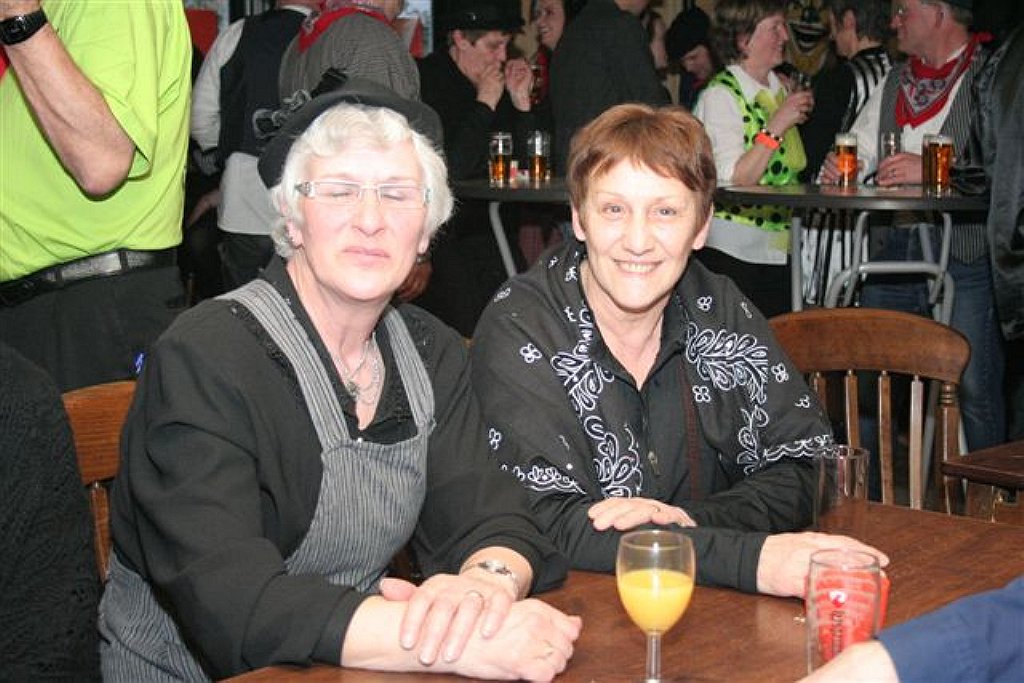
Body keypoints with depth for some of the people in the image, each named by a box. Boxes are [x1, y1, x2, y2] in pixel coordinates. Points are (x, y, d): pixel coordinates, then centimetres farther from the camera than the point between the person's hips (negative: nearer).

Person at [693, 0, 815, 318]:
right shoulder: (720, 95, -9)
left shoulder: (781, 90, 13)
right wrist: (777, 126, -20)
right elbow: (732, 180, -19)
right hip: (733, 252, -7)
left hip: (779, 249, 7)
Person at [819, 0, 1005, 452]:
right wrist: (841, 168, -2)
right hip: (890, 249, 6)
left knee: (974, 389, -6)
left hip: (962, 250, -6)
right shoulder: (893, 83, 19)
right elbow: (860, 149, 20)